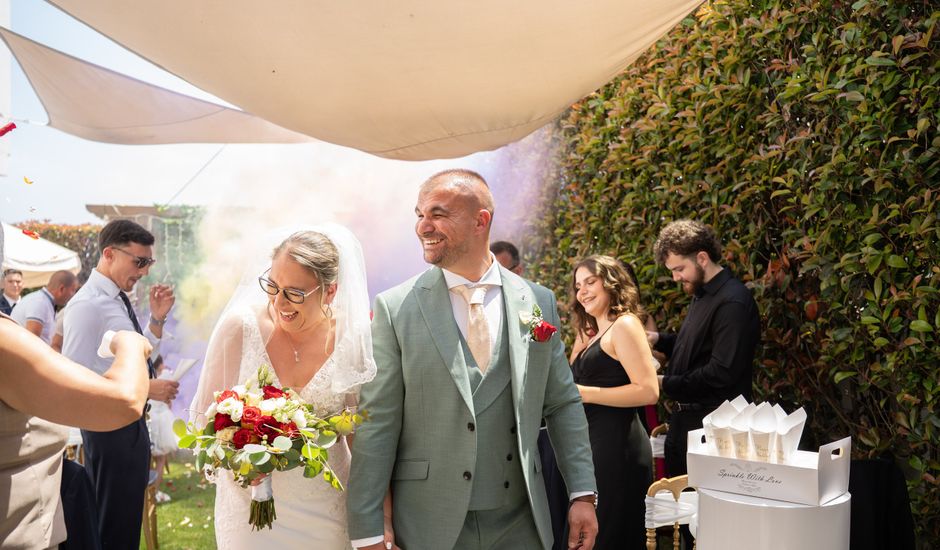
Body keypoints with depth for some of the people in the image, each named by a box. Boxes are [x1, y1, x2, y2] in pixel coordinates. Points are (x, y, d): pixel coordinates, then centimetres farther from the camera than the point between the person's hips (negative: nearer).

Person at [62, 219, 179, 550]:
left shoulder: (120, 300, 7)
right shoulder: (87, 305, -20)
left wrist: (157, 317, 2)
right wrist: (145, 389, -22)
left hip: (132, 421, 9)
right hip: (109, 426, -9)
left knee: (129, 516, 21)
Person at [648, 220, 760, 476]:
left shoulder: (732, 302, -19)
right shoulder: (701, 295, 11)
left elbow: (722, 373, -25)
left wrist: (666, 384, -16)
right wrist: (658, 339, 5)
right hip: (686, 417, 9)